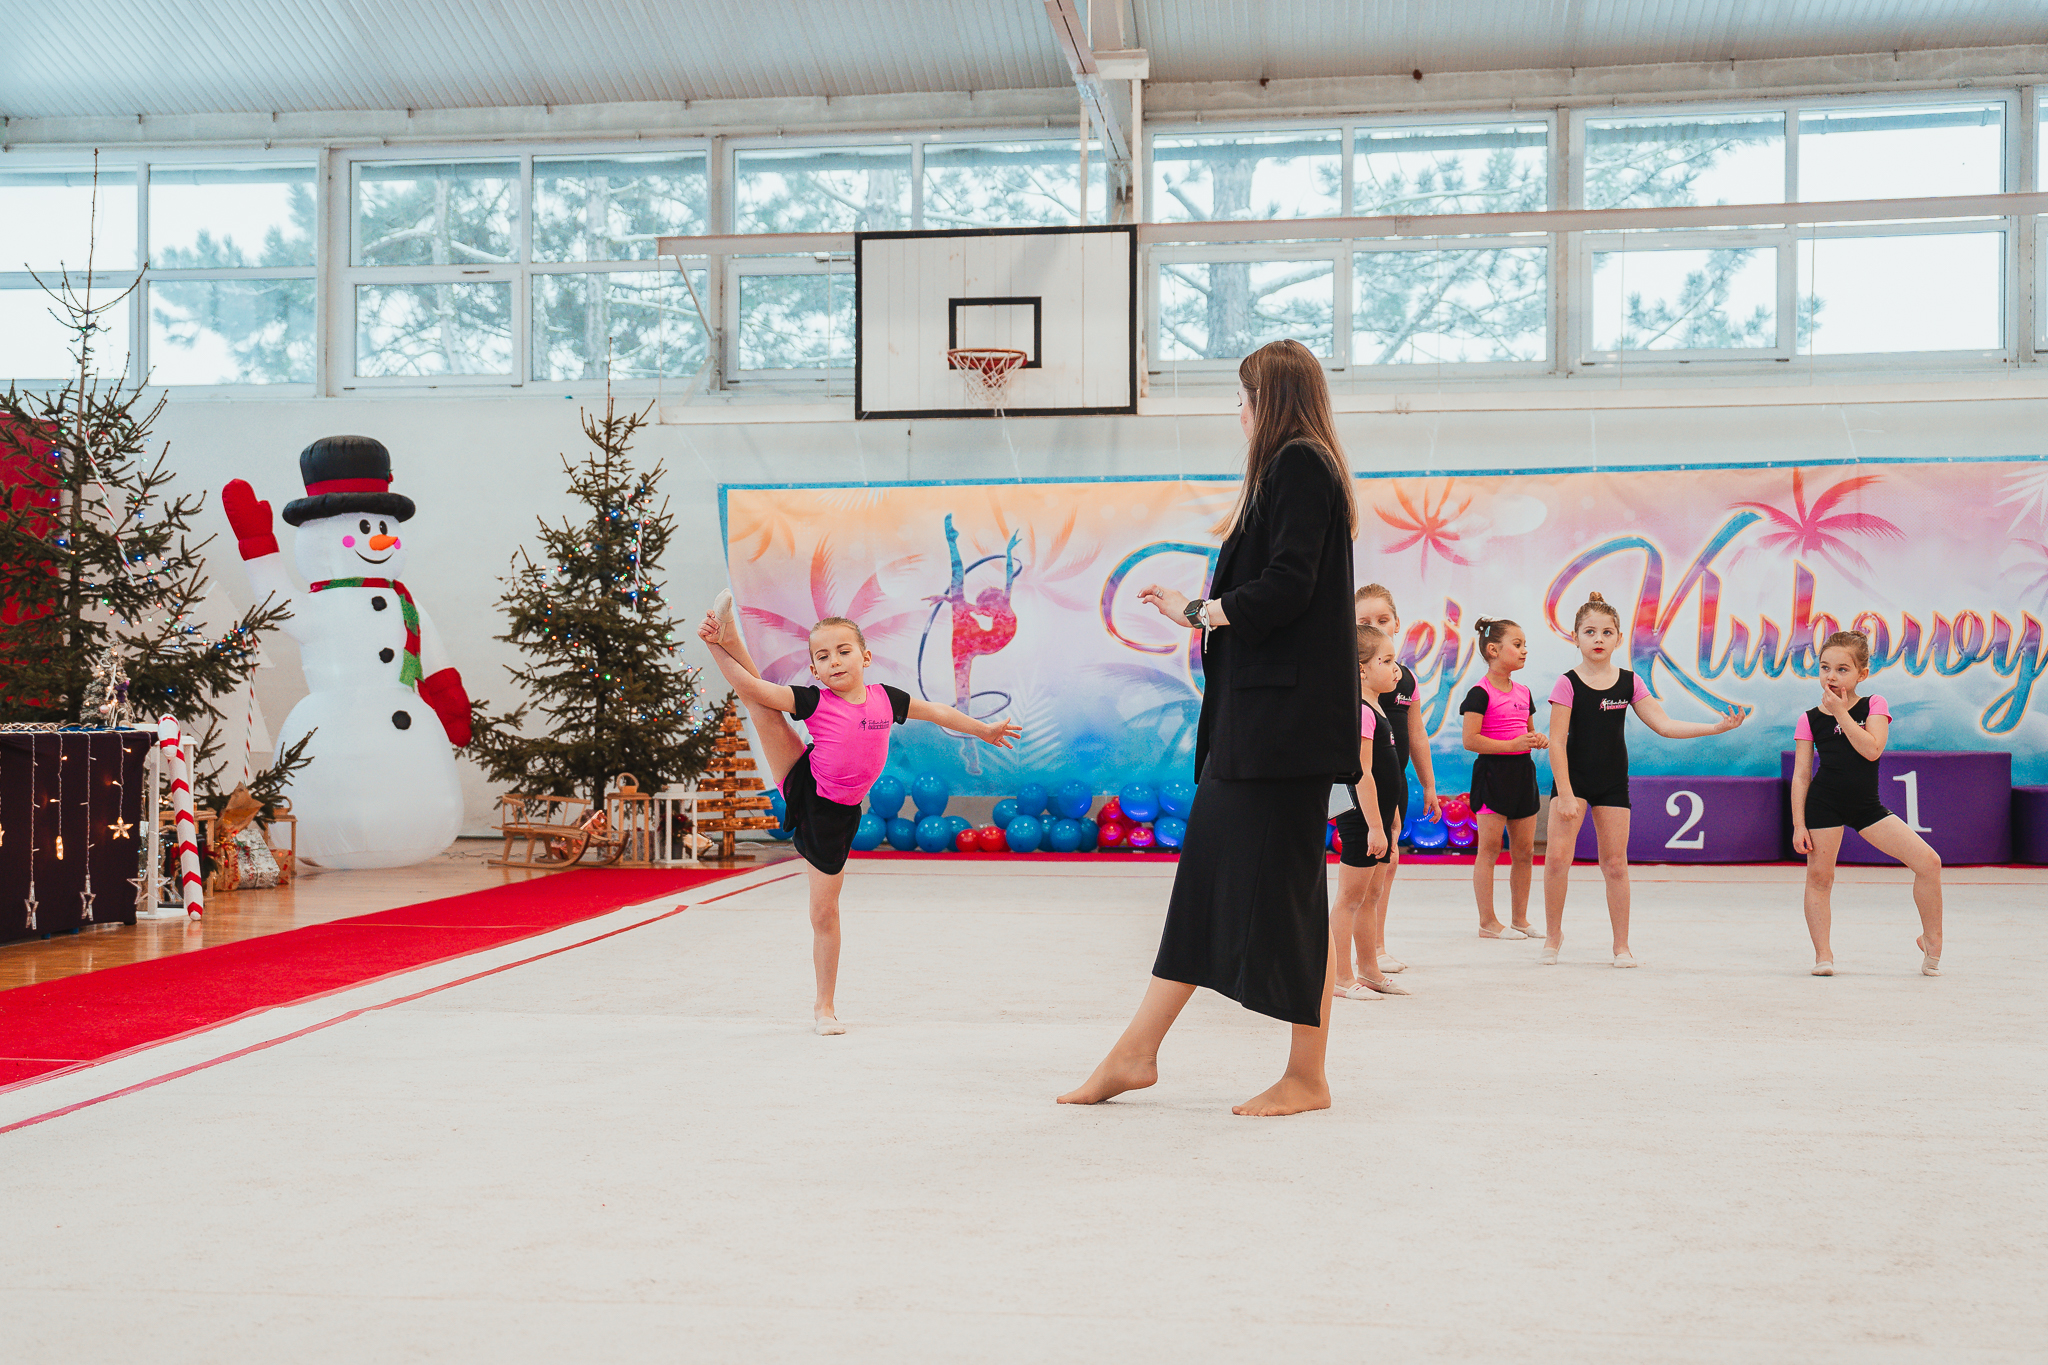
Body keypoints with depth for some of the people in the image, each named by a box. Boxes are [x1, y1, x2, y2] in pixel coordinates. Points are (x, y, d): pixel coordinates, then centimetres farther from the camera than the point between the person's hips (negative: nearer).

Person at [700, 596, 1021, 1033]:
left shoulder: (885, 698, -1)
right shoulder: (814, 701, -10)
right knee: (760, 707, -15)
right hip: (801, 787, -1)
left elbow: (936, 712, 15)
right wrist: (717, 647, -32)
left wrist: (985, 730, 28)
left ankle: (825, 1006, 18)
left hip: (835, 816, 1)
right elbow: (756, 690, -20)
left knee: (824, 912, 6)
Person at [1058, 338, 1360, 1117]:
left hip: (1286, 714, -10)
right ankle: (1136, 1054, 13)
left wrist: (1197, 611, -10)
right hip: (1254, 714, 10)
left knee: (1287, 884, -4)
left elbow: (1287, 587, -20)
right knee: (1210, 871, 9)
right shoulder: (1290, 470, 20)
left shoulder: (1299, 466, -10)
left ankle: (1307, 1078, 6)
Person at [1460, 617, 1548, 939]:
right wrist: (1512, 744, -21)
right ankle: (1488, 922, 3)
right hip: (1493, 772, -8)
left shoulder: (1523, 692, 13)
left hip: (1522, 772, 8)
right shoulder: (1481, 693, -10)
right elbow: (1470, 740, -17)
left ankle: (1519, 919, 20)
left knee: (1524, 851, 10)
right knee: (1489, 849, -3)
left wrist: (1539, 740, 3)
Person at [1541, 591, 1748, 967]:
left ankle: (1621, 945, 17)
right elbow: (1557, 742, -11)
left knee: (1615, 863, 5)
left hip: (1613, 783, 3)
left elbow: (1664, 725, 2)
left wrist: (1717, 727, -7)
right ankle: (1553, 934, 6)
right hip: (1572, 778, -3)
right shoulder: (1568, 684, -9)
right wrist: (1565, 795, -16)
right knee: (1557, 857, -13)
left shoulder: (1629, 682, 2)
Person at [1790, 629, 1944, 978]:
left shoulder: (1874, 706, 4)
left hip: (1867, 805, 1)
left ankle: (1931, 941, 12)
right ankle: (1823, 955, 14)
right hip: (1824, 803, -1)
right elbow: (1801, 776, 2)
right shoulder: (1810, 720, 3)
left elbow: (1872, 749, -15)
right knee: (1819, 876, -2)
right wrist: (1798, 824, -4)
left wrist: (1841, 712, -12)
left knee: (1928, 861, -6)